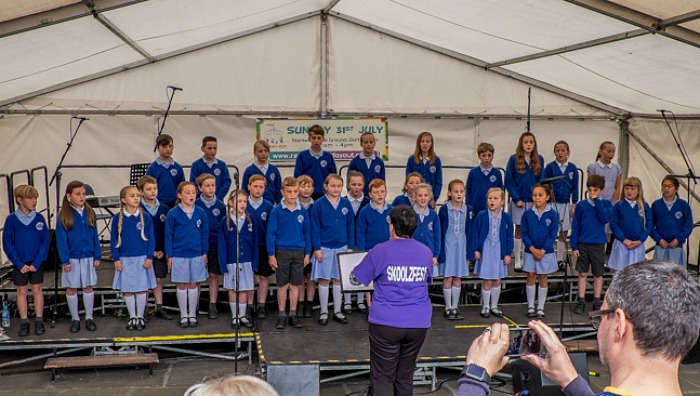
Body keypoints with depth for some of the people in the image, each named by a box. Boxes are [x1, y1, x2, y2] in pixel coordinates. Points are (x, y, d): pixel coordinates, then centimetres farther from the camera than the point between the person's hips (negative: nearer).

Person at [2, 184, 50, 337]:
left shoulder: (39, 218, -6)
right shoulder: (11, 219, -8)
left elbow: (45, 242, -4)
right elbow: (7, 244, -5)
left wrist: (37, 263, -12)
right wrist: (19, 264, -10)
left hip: (36, 263, 0)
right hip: (20, 264, 0)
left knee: (37, 290, 8)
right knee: (22, 291, 9)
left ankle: (39, 321, 16)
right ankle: (24, 322, 18)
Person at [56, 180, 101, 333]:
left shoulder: (90, 213, 1)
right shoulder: (63, 216, -7)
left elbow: (95, 236, 4)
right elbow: (61, 239, -7)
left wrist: (97, 256, 1)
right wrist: (65, 260, -11)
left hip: (88, 257, 2)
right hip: (72, 258, -2)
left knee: (88, 287, 9)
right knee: (71, 288, 8)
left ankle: (89, 318, 20)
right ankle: (75, 319, 21)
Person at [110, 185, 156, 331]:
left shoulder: (145, 217, -3)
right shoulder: (118, 218, -2)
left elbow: (151, 239, 1)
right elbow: (114, 240, 2)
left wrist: (149, 257, -4)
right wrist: (116, 259, -3)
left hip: (142, 259, 0)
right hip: (124, 260, 1)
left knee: (142, 289, 5)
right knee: (127, 290, 7)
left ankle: (140, 317, 19)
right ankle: (132, 317, 21)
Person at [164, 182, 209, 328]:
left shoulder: (200, 213, 0)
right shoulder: (172, 214, -5)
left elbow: (205, 234, 6)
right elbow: (168, 236, -2)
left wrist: (204, 253, 4)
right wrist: (169, 256, -4)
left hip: (197, 255, 2)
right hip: (179, 255, -1)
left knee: (194, 284, 8)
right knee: (181, 285, 7)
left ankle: (192, 315, 19)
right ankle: (184, 316, 18)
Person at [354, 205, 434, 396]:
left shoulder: (380, 251, -8)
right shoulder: (426, 252, 4)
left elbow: (357, 279, 2)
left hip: (386, 323, -4)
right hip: (418, 323, 4)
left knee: (383, 377, 5)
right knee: (405, 376, 16)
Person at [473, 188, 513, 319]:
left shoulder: (506, 218, -2)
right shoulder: (481, 216, -6)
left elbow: (509, 237, 2)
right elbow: (476, 234, -1)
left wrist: (508, 254, -1)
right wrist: (476, 250, -6)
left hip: (499, 253, 2)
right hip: (485, 252, -2)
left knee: (497, 281, 11)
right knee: (486, 281, 2)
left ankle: (494, 306, 26)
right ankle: (485, 306, 17)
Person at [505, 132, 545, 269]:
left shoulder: (539, 160, 3)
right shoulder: (514, 159, -4)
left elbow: (542, 181, 5)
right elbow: (509, 181, -4)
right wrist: (516, 199, -10)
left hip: (534, 201, 2)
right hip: (519, 201, -2)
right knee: (519, 230, 5)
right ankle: (517, 261, 13)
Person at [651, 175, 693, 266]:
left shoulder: (684, 205, 0)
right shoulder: (656, 205, 0)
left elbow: (689, 226, 3)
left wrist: (679, 239, -9)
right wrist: (658, 239, -10)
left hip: (677, 246, 0)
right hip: (660, 246, 0)